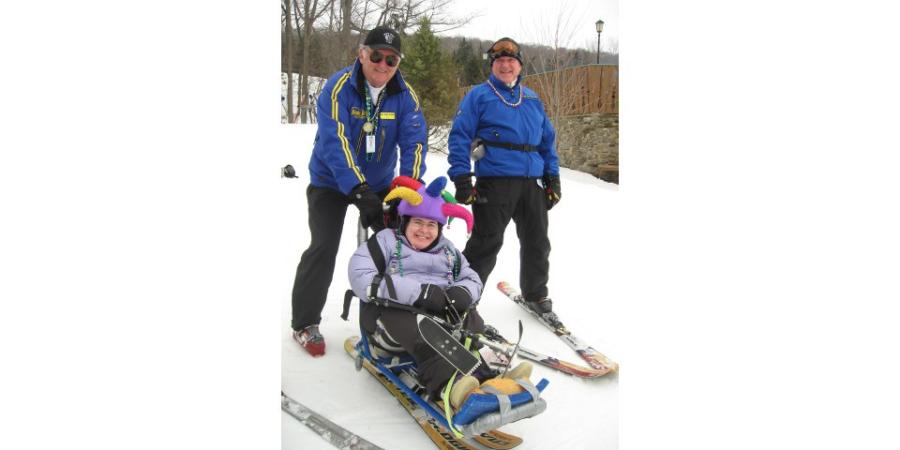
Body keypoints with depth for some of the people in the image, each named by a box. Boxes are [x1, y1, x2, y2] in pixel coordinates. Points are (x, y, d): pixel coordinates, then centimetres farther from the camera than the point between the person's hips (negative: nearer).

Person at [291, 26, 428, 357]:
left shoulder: (405, 96, -10)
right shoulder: (339, 87, -22)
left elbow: (414, 142, -17)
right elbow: (334, 142, -33)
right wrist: (359, 191, -43)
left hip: (380, 183, 4)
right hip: (331, 181, -4)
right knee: (324, 247, -13)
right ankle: (304, 323, 2)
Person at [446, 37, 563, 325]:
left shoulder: (532, 99, 18)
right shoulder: (479, 95, 2)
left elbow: (547, 140, 21)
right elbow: (460, 136, -4)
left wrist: (553, 178, 13)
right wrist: (462, 178, -13)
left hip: (531, 183, 6)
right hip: (494, 181, -5)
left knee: (537, 243, 14)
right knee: (486, 244, -4)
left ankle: (536, 295, 33)